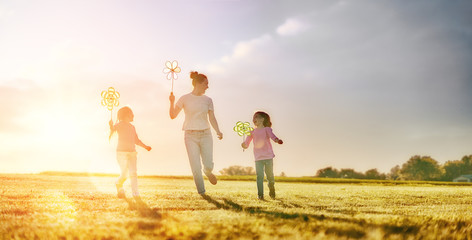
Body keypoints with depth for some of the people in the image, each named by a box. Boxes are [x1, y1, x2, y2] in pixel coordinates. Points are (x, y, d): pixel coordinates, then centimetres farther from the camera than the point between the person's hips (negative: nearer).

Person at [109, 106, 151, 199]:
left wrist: (145, 146, 11)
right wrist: (111, 125, -42)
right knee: (124, 175, -5)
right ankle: (119, 184, 28)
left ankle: (136, 194, -14)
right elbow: (112, 131, -20)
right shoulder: (120, 124, -3)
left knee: (133, 173, -10)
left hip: (132, 153, 5)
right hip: (122, 153, -5)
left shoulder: (132, 127, 17)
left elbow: (136, 140, 23)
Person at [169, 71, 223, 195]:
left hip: (205, 134, 2)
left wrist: (218, 131, -11)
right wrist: (172, 102, -16)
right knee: (196, 168, -6)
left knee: (208, 165, -9)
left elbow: (212, 118, 5)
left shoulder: (207, 100, 8)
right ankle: (201, 192, 12)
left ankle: (208, 172, 28)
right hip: (191, 136, -2)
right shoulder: (185, 99, 1)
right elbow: (173, 115, 1)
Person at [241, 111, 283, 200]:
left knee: (270, 176, 4)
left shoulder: (266, 129, 4)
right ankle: (260, 195, -3)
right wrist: (244, 145, -14)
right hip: (258, 158, 2)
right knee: (259, 176, -7)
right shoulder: (253, 131, 12)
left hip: (268, 157, -2)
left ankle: (272, 192, 26)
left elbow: (272, 135, -14)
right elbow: (246, 143, 10)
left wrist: (277, 140, -36)